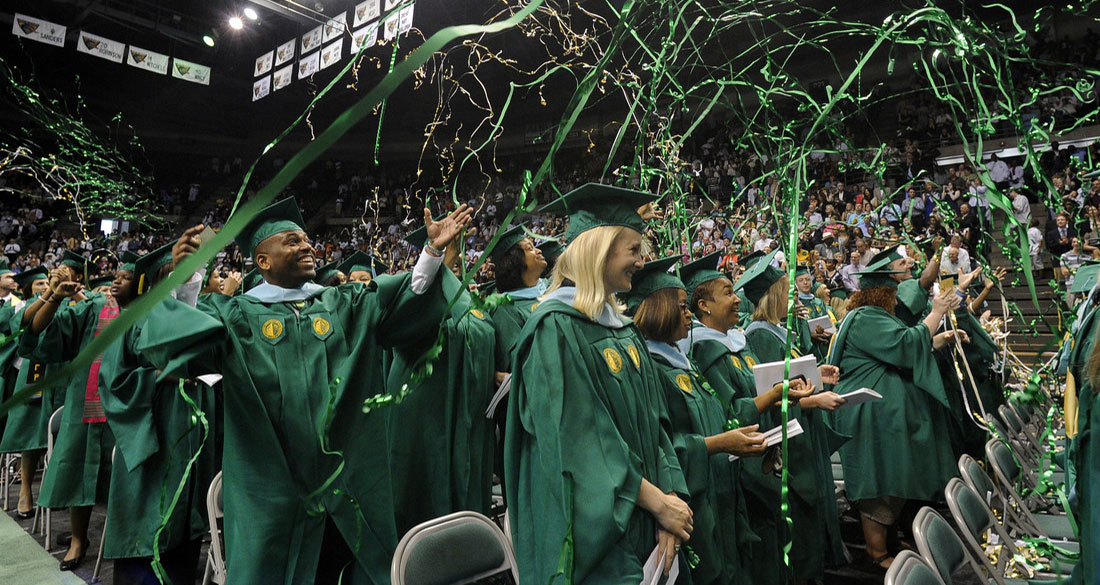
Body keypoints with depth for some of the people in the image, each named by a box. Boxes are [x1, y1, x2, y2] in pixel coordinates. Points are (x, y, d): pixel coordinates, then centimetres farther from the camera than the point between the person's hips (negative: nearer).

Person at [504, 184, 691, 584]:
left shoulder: (622, 329, 10)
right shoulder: (556, 328, -15)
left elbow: (653, 422, 7)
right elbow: (577, 438, -21)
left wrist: (668, 499, -6)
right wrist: (657, 501, -16)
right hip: (593, 528, -7)